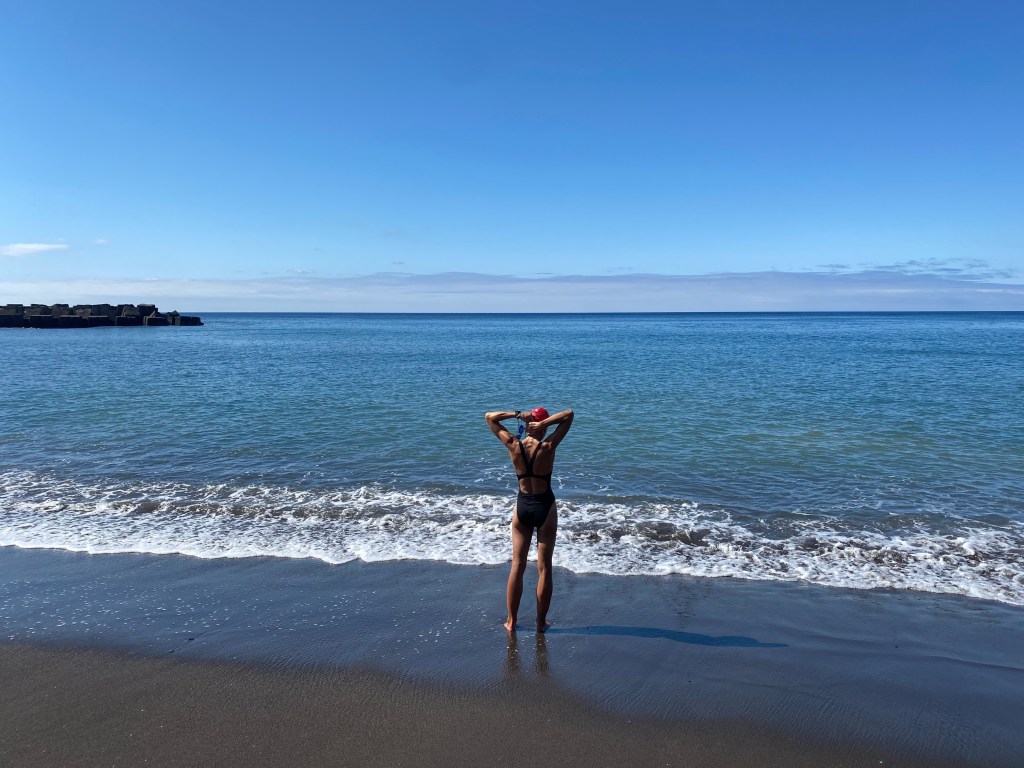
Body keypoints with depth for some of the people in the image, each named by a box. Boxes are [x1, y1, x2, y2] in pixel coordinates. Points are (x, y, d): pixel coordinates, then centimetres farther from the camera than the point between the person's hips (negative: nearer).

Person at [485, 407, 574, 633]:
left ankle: (511, 621, 17)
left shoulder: (513, 445, -9)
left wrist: (517, 414, -7)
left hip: (522, 507, 3)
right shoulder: (548, 447, -16)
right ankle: (541, 622, 16)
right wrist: (543, 423, -18)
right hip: (545, 508, -2)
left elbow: (489, 416, 2)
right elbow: (569, 415, -12)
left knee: (517, 566, 12)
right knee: (544, 567, 8)